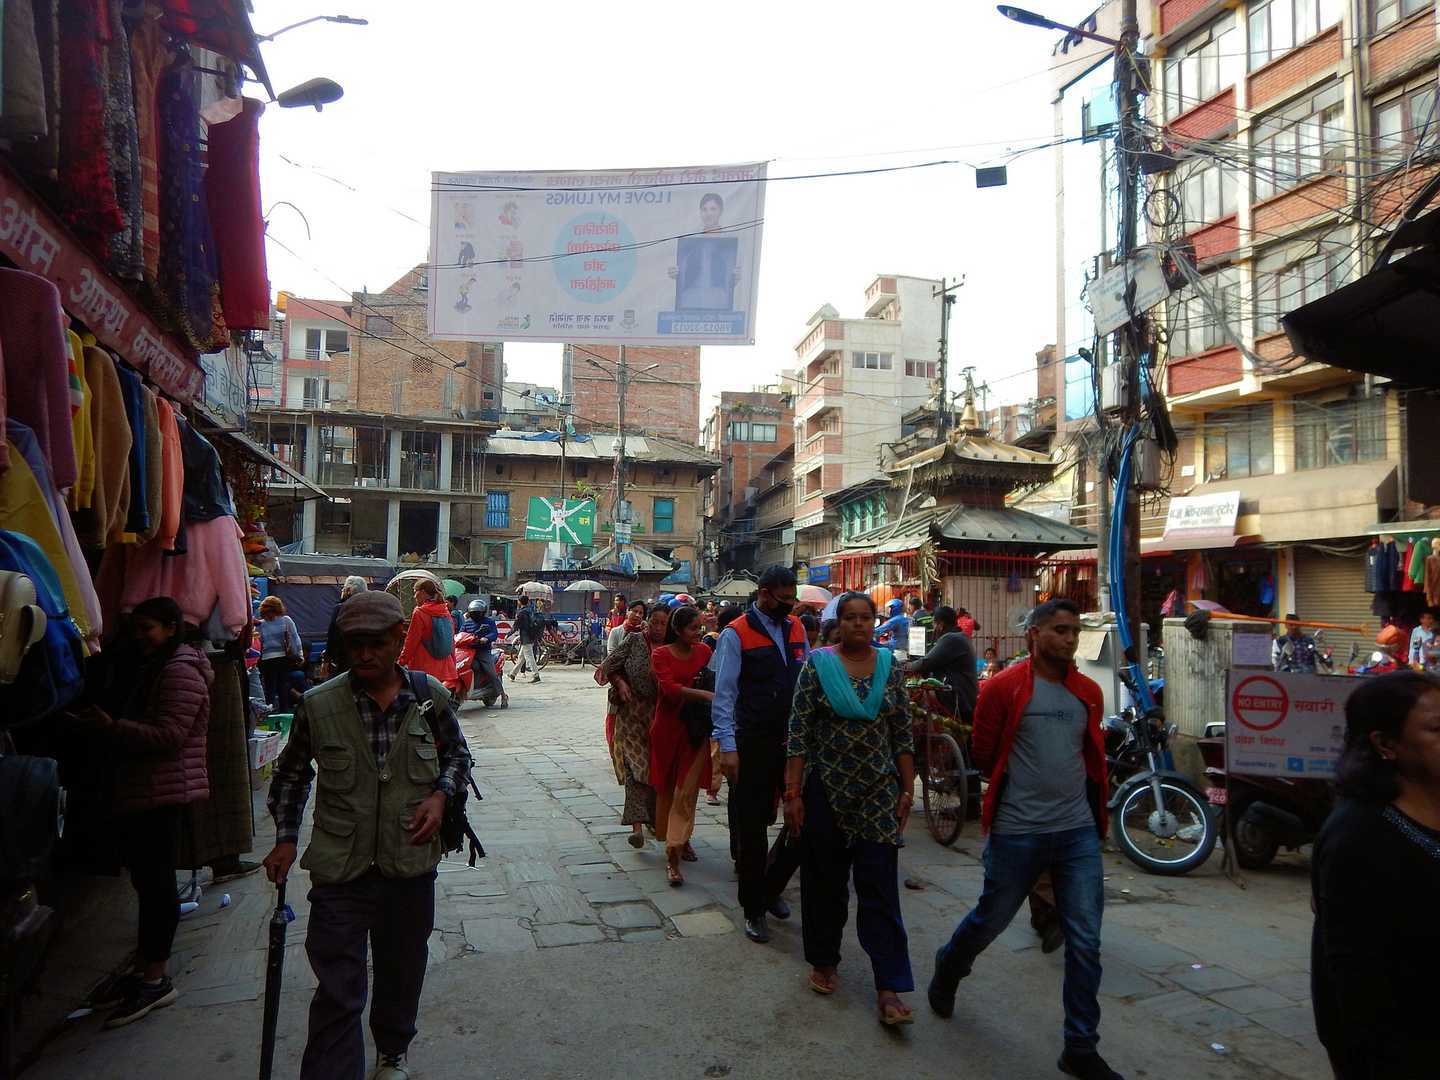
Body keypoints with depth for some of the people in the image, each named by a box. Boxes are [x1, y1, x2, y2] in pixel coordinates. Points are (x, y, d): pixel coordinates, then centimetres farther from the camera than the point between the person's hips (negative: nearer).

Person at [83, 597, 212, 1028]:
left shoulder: (180, 671, -14)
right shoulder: (156, 666, 19)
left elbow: (169, 736, -21)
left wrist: (113, 726, -21)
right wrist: (108, 725, 15)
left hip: (162, 794, -10)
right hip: (139, 794, 10)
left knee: (155, 882, -5)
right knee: (147, 880, 15)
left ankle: (155, 979, 3)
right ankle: (143, 972, 24)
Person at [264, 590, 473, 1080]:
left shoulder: (430, 695, -6)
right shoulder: (318, 704, -8)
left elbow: (457, 753, 10)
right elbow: (292, 772, 9)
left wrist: (440, 795, -7)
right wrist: (285, 838, 4)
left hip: (411, 862, 2)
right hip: (340, 870, -2)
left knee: (403, 970, 20)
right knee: (337, 992, 0)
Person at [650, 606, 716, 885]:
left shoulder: (704, 651, 2)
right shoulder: (661, 654, -7)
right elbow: (669, 687, -21)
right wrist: (705, 695, -31)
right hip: (669, 727, -1)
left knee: (687, 791, -2)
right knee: (667, 787, 10)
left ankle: (673, 855, 6)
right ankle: (679, 839, 28)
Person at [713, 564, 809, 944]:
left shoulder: (796, 628, 8)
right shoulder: (736, 634, -9)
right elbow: (724, 694, -10)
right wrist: (727, 746, -15)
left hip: (795, 740, 5)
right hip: (753, 744, -5)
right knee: (752, 826, 6)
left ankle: (771, 886, 31)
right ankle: (754, 909, 23)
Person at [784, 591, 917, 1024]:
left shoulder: (890, 666, 2)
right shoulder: (817, 665, -5)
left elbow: (903, 734, 6)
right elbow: (799, 733, -6)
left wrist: (908, 790, 3)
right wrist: (792, 794, -9)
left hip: (879, 794, 1)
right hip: (825, 791, -1)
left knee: (880, 888, 0)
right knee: (825, 882, 13)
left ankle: (889, 987, 5)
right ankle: (823, 961, 33)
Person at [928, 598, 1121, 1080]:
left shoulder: (1088, 692, 7)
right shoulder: (1003, 687, -8)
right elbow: (983, 754, -1)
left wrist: (1065, 786, 13)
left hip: (1079, 832, 4)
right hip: (1018, 833, -4)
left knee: (1085, 942, 5)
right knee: (989, 920, 13)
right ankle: (948, 969, 43)